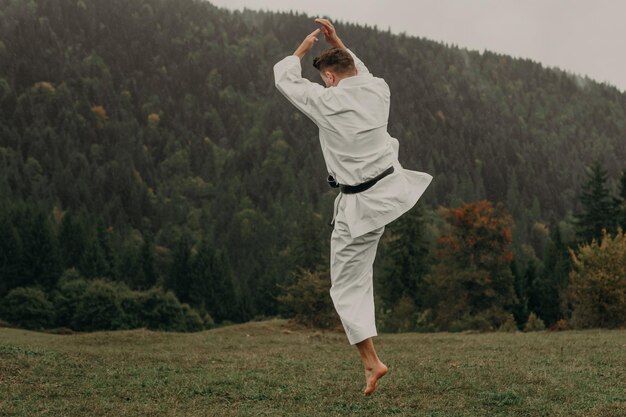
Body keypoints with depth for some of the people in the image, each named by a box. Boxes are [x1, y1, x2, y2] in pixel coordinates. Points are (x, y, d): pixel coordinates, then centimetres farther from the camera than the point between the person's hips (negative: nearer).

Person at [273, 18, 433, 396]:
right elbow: (360, 71, 24)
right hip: (393, 189, 5)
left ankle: (371, 362, -2)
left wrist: (304, 49, 17)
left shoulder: (325, 101, -16)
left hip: (360, 206, -5)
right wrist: (336, 42, 22)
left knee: (349, 285, 4)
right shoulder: (378, 91, -3)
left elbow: (284, 77, 3)